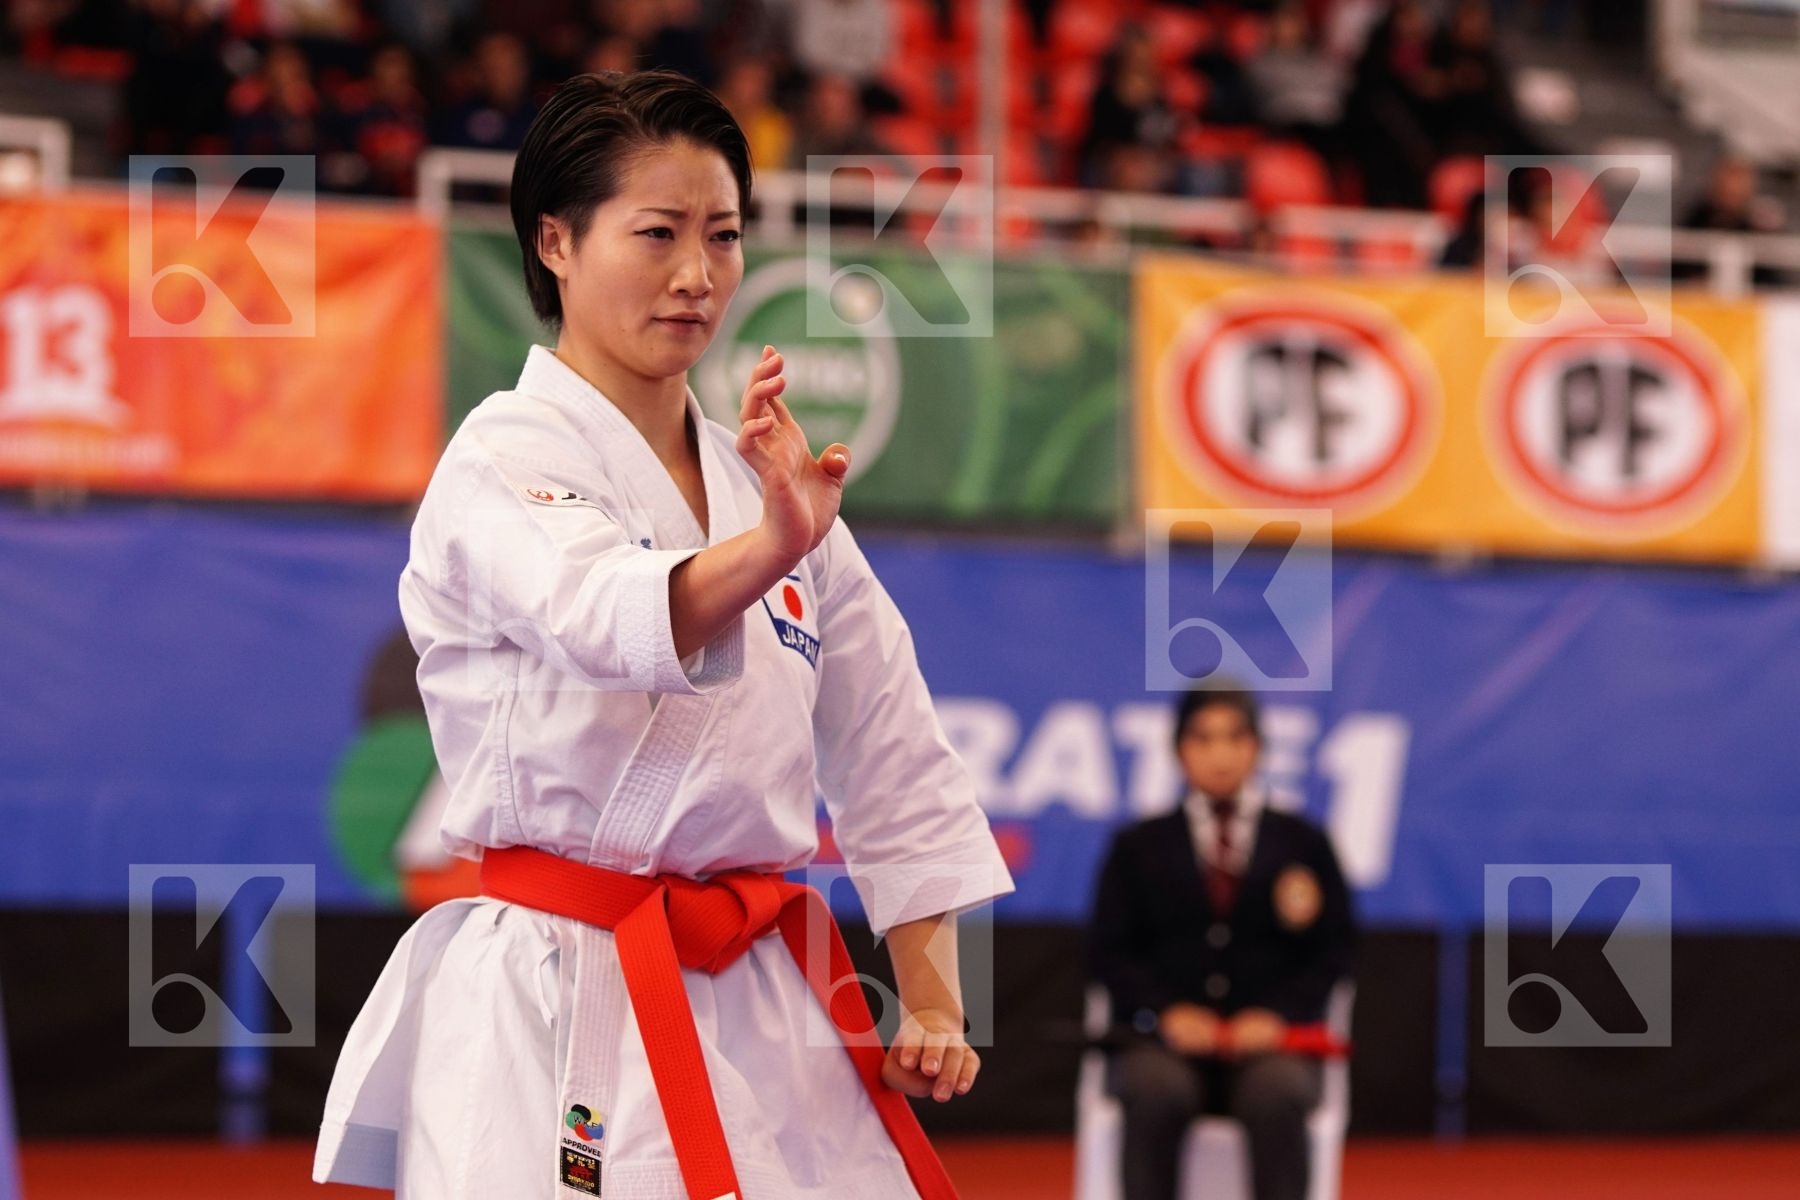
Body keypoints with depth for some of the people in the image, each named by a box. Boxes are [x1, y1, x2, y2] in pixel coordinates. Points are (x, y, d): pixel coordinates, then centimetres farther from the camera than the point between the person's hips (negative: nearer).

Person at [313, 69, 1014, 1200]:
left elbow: (893, 751, 15)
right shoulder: (505, 461, -7)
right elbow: (607, 617, -30)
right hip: (565, 1014, -6)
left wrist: (933, 1000, 7)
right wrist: (767, 552, -50)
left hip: (766, 1005, 6)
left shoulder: (767, 480, 13)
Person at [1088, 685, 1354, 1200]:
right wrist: (1166, 1012, -10)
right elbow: (1108, 951, 9)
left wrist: (1278, 1013, -10)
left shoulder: (1303, 843, 16)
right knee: (1158, 1091, -36)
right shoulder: (1138, 847, 17)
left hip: (1268, 1038, 0)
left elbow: (1331, 952, 10)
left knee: (1275, 1097, -35)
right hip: (1163, 1039, 0)